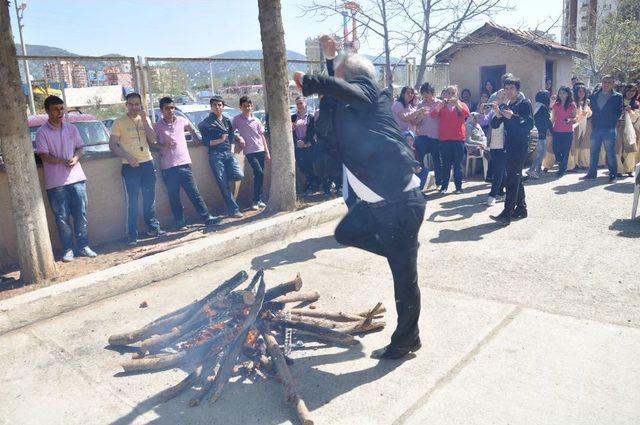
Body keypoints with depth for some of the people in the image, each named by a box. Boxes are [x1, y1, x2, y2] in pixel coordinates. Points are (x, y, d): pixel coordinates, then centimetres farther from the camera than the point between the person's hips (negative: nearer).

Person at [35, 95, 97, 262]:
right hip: (55, 182, -3)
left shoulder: (71, 128, 10)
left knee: (81, 214, 5)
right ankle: (68, 250, 11)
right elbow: (44, 156, -8)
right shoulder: (42, 132, -2)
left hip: (76, 178, 3)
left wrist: (75, 158, -9)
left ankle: (83, 246, 15)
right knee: (62, 217, 2)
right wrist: (64, 162, -19)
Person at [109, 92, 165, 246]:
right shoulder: (119, 122, -1)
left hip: (147, 163, 4)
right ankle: (132, 235, 1)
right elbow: (112, 145, -4)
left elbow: (152, 140, 0)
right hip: (130, 166, -4)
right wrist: (127, 156, -18)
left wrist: (144, 120, -7)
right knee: (132, 201, -3)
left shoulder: (145, 119, 11)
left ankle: (152, 227, 24)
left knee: (150, 198, 11)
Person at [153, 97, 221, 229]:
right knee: (174, 197, 5)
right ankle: (180, 222, 13)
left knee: (194, 193, 2)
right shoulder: (157, 126, 1)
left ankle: (206, 217, 5)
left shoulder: (182, 121, 8)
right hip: (167, 167, -1)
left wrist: (197, 140, 14)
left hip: (184, 163, 1)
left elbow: (192, 130, 27)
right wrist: (163, 146, -13)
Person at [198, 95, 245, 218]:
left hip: (228, 153, 4)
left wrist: (238, 138, 6)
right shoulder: (206, 123, 3)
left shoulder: (227, 120, 17)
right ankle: (233, 210, -2)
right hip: (215, 155, -4)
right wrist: (220, 140, -9)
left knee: (239, 175, -16)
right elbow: (205, 142, -1)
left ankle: (232, 201, 5)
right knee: (224, 183, -7)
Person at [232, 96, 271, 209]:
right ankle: (256, 200, -7)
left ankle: (259, 200, 15)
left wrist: (267, 152, 9)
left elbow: (262, 136, 12)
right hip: (250, 152, -4)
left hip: (260, 150, 4)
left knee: (259, 175, 4)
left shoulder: (256, 120, 9)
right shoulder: (237, 119, 0)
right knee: (259, 173, -17)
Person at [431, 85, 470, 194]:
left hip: (458, 138, 0)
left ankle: (458, 186, 6)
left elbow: (467, 114, -10)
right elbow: (433, 115, -7)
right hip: (444, 138, 0)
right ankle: (444, 186, 7)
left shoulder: (461, 104, 10)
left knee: (458, 164, 2)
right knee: (446, 164, 3)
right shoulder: (442, 106, 10)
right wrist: (441, 105, -19)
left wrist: (457, 104, -19)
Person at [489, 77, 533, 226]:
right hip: (509, 146, 8)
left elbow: (529, 124, -15)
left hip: (520, 146, -7)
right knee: (516, 178, 14)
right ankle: (521, 208, 25)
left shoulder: (525, 103, -5)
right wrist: (497, 116, -12)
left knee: (512, 178, -14)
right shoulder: (505, 106, 14)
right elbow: (494, 125, 8)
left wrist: (513, 117, -28)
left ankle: (506, 214, -18)